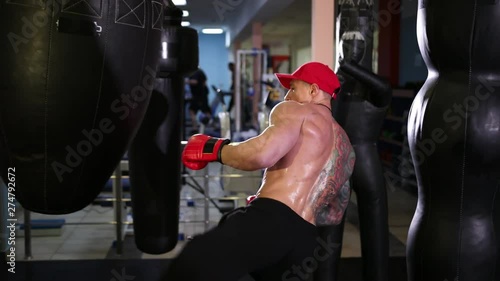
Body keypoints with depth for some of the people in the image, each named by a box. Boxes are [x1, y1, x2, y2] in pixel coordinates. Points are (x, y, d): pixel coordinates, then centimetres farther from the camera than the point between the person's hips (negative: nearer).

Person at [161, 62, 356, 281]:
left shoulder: (296, 111, 4)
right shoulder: (346, 146, 26)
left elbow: (263, 153, -17)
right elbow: (335, 215, 30)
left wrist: (214, 149, -2)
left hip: (270, 220, -8)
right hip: (304, 241, 9)